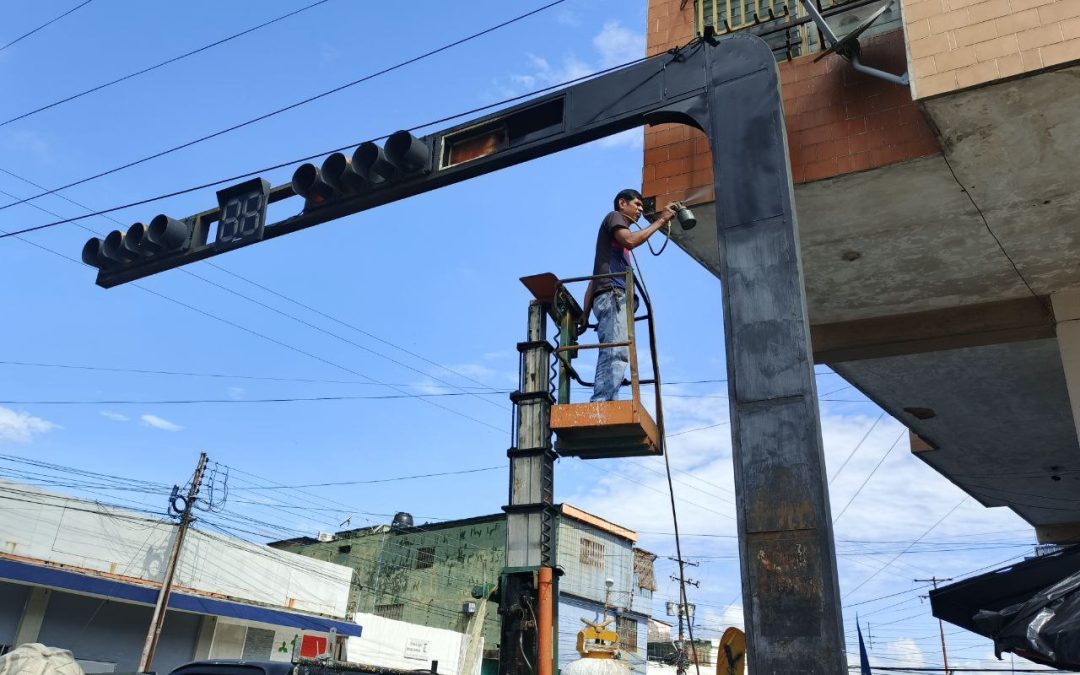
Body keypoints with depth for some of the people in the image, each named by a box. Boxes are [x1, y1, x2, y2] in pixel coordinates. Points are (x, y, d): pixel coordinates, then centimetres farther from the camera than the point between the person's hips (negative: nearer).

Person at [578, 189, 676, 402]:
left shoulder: (617, 232, 37)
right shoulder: (614, 217, 14)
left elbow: (594, 278, 28)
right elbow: (630, 240, -10)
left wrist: (585, 311, 20)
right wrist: (661, 221, 1)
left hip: (614, 297, 9)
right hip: (613, 294, -9)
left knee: (610, 357, -5)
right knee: (617, 353, -24)